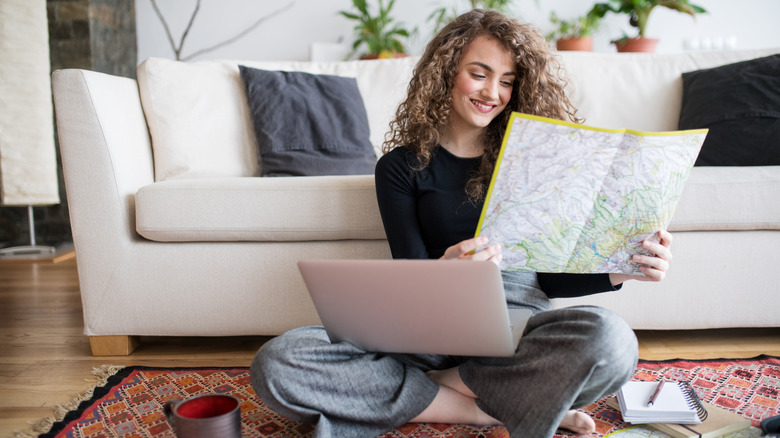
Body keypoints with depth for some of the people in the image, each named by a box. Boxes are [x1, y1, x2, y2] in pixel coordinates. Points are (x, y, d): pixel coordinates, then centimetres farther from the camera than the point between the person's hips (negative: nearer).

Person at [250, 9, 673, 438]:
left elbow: (551, 276, 8)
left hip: (518, 322, 0)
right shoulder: (402, 165, 5)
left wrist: (622, 271, -12)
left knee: (609, 337, -34)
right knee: (275, 362, -24)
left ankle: (430, 389, -16)